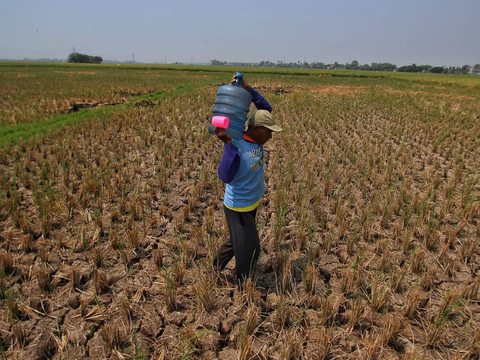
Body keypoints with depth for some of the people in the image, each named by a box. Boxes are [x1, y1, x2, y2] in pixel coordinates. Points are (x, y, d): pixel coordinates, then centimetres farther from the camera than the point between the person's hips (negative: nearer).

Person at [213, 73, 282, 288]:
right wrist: (229, 144, -39)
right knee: (249, 247, 5)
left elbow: (266, 108, 4)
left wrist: (247, 89, -8)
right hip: (238, 207, -9)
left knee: (237, 242, 24)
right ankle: (244, 285, 29)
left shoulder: (256, 140, -4)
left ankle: (216, 269, 46)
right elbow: (225, 176, -37)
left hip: (252, 204, 9)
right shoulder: (237, 147, -26)